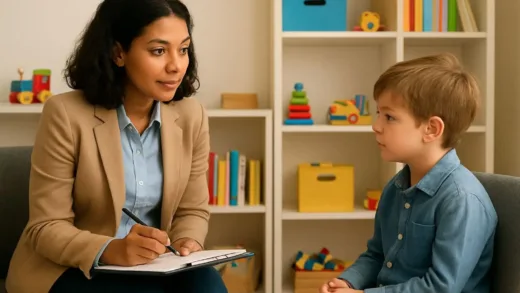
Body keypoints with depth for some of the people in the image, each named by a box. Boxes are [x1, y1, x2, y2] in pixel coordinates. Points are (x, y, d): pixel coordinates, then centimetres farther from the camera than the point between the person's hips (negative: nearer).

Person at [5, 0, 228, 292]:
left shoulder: (191, 115, -3)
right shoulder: (66, 114, -16)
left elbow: (192, 209, 7)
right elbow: (47, 227, -14)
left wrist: (187, 243, -16)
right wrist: (110, 250, -32)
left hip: (152, 265, 4)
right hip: (68, 268, -3)